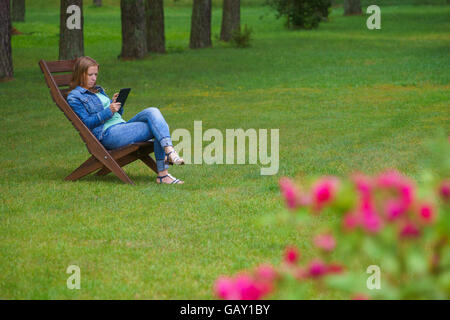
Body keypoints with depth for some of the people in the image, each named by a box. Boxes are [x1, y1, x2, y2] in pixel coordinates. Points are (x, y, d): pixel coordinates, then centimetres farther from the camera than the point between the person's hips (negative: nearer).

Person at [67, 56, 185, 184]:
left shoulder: (98, 90, 27)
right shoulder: (74, 98, 3)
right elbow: (86, 123, -8)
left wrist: (116, 104, 5)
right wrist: (109, 111, -16)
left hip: (121, 124, 8)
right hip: (107, 133, -8)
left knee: (152, 112, -21)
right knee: (157, 127, -22)